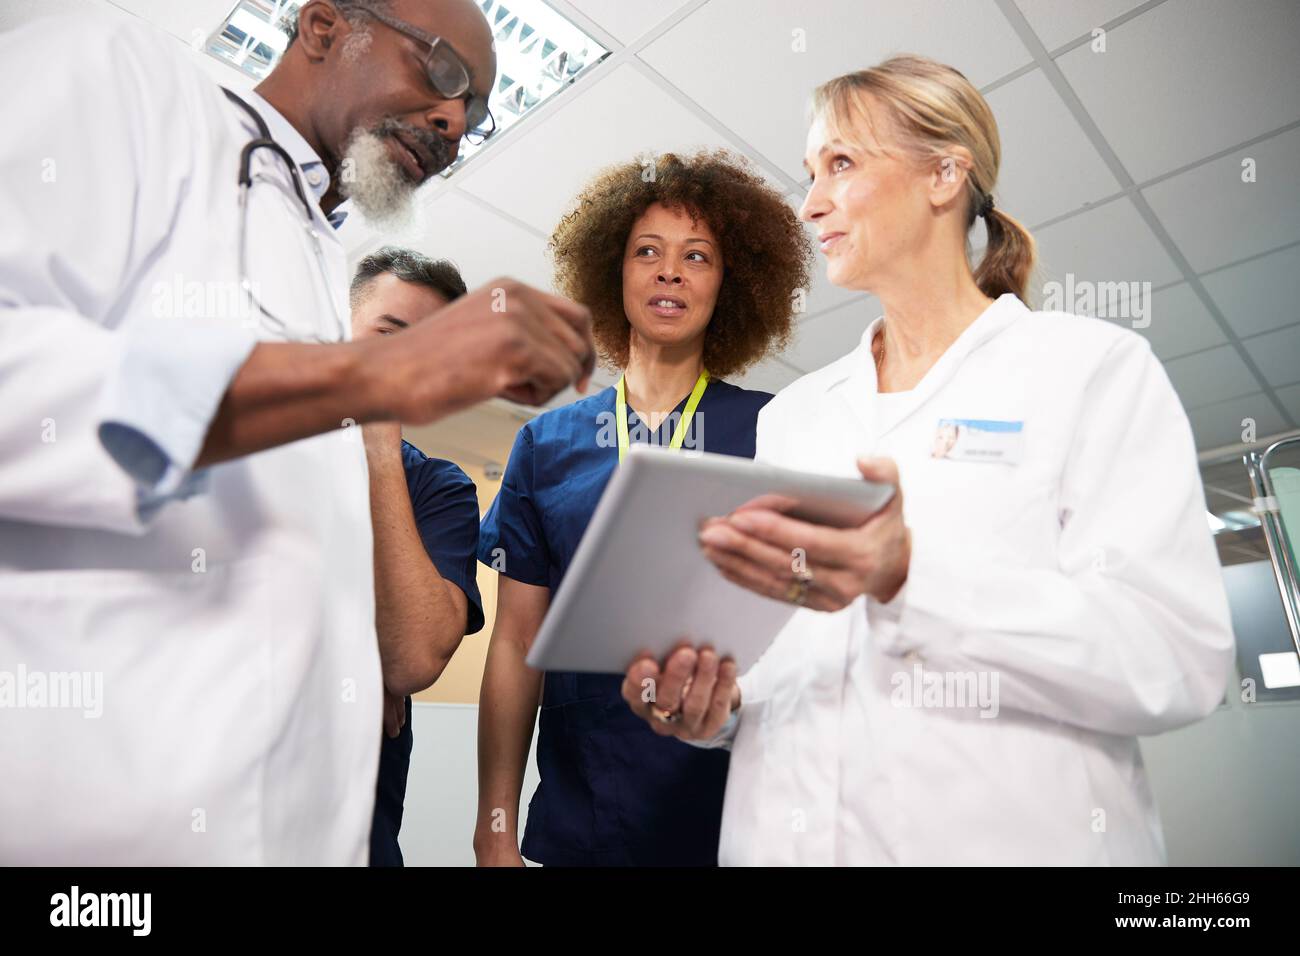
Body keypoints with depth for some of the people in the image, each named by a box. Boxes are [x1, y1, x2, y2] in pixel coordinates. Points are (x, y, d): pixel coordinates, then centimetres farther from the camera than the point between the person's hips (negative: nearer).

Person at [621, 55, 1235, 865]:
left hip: (1011, 834, -3)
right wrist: (711, 701, -9)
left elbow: (1181, 658, -14)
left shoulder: (1095, 368, -4)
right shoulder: (793, 414, 8)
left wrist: (910, 578, -27)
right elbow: (776, 662, 11)